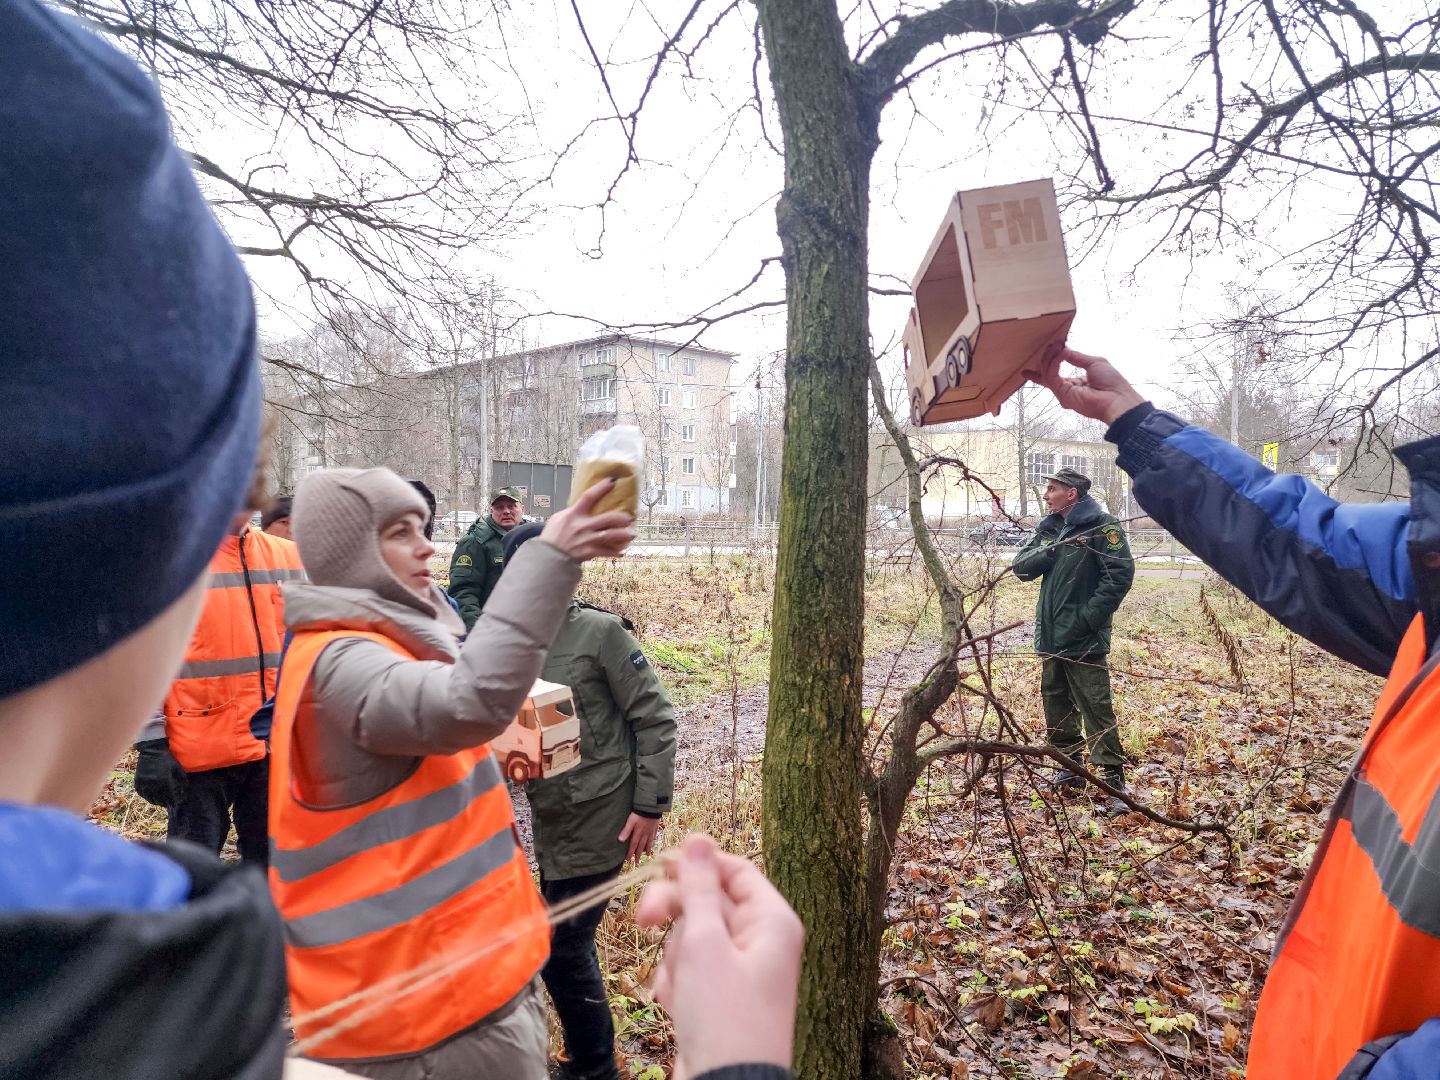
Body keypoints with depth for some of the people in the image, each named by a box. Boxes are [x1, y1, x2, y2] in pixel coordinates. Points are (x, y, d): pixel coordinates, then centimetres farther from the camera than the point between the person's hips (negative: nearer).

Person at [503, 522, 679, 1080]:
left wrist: (649, 807, -14)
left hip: (599, 819, -6)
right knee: (570, 943, 17)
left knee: (561, 950, 0)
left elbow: (656, 720, -12)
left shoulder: (600, 631, -14)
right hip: (549, 821, 6)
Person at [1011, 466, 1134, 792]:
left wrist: (1089, 616, -19)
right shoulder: (1047, 527, 12)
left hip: (1084, 639, -8)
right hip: (1050, 634, 8)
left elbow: (1120, 573, -16)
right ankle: (1069, 764, 26)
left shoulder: (1101, 526, -10)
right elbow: (1021, 568, 6)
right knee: (1056, 702, 14)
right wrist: (1051, 550, -12)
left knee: (1095, 705, -5)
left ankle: (1112, 772, 4)